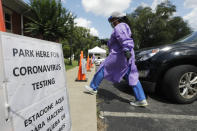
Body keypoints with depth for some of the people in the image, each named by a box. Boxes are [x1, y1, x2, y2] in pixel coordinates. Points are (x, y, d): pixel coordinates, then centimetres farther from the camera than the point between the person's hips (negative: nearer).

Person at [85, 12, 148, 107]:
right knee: (132, 78, 6)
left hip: (119, 55, -9)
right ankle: (141, 100, 6)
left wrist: (126, 50, -40)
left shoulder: (119, 27, -8)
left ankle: (93, 88, 20)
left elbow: (123, 39, -26)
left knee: (103, 69, 6)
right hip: (127, 56, 10)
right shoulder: (124, 26, 23)